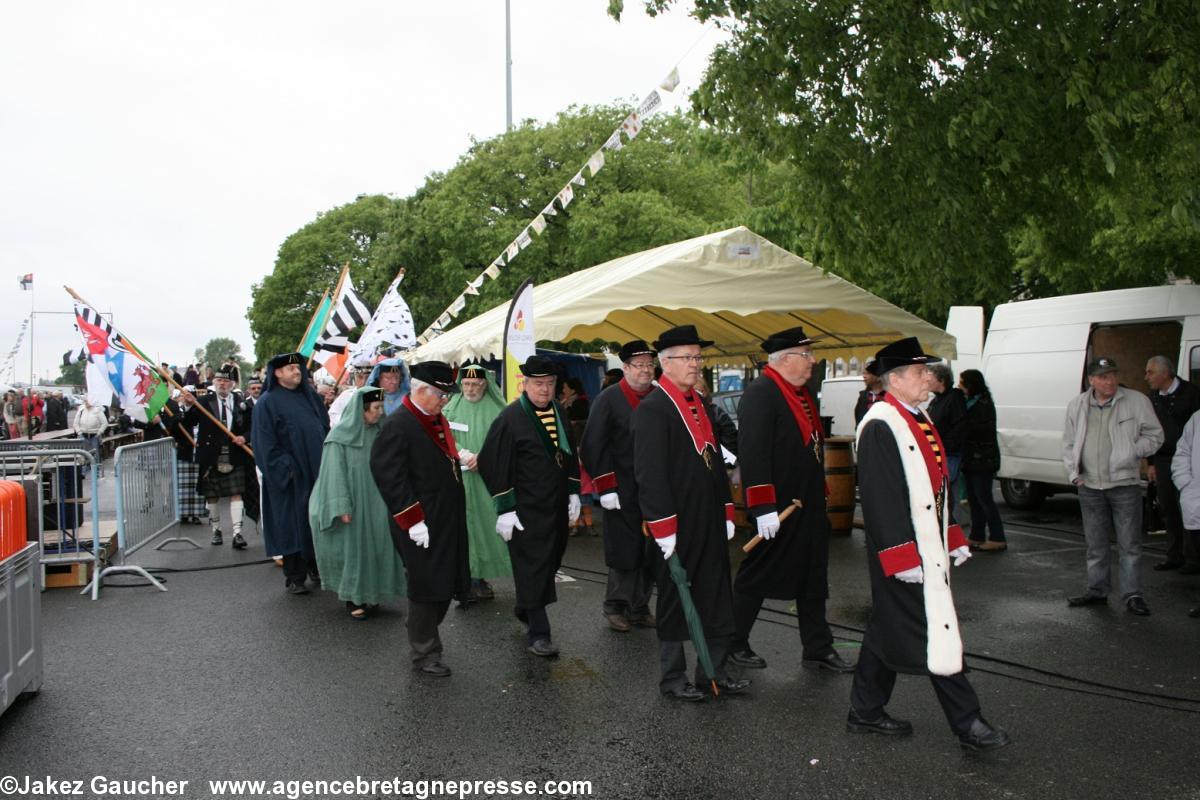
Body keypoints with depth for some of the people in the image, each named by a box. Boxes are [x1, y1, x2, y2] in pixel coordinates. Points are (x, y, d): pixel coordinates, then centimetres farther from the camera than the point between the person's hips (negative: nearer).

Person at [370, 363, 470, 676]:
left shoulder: (439, 420, 12)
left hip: (448, 521, 9)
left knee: (446, 586, 17)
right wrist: (413, 522, -20)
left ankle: (425, 636, 37)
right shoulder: (398, 426, -17)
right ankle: (425, 654, 20)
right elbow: (389, 477, -20)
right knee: (426, 590, 4)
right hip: (423, 526, -9)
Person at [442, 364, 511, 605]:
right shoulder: (452, 405, 6)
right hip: (459, 476, 0)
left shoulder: (496, 408, 4)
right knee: (463, 524, -4)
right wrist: (465, 456, -14)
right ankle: (469, 580, -2)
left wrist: (481, 457, -15)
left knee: (487, 522, 2)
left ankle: (479, 576, 12)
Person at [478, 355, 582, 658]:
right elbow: (493, 464, -12)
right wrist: (505, 509, -14)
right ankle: (538, 632, 7)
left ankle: (527, 610, 37)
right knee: (532, 567, -3)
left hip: (557, 507, 7)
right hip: (526, 509, -7)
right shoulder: (510, 417, -12)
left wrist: (574, 494, 14)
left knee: (549, 564, 16)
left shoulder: (559, 413, 9)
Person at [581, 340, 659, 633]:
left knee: (650, 553, 10)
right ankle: (615, 607, 17)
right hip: (623, 493, -5)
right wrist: (606, 488, -12)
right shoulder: (608, 399, -6)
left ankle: (639, 607, 24)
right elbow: (593, 447, -8)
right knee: (624, 552, 0)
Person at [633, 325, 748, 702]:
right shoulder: (651, 409, -13)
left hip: (710, 522, 8)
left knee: (717, 599, 14)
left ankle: (714, 672, 29)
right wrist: (665, 529, -19)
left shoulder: (701, 404, 13)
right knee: (675, 600, 6)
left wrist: (727, 512, 15)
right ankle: (672, 678, 21)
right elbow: (650, 474, -17)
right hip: (678, 526, -8)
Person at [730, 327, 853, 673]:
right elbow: (753, 454, -24)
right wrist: (763, 508, -26)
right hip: (778, 509, -9)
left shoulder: (800, 393, 12)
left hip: (809, 506, 9)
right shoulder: (760, 393, -18)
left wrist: (818, 496, 21)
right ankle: (733, 644, 23)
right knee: (757, 577, 5)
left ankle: (818, 650, 27)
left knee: (813, 579, 15)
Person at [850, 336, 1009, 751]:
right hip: (904, 548, -10)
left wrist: (953, 539, 19)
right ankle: (967, 723, 11)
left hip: (927, 546, 10)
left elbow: (937, 484, 19)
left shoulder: (919, 420, 13)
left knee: (888, 629, 15)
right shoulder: (880, 426, -17)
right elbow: (880, 498, -21)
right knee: (934, 634, -1)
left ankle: (866, 712, 26)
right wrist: (903, 556, -22)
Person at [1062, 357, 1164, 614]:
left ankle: (1132, 594, 9)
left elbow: (1155, 436, 3)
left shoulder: (1137, 401, -2)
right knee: (1095, 543, 13)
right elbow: (1068, 443, 15)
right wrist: (1073, 473, 5)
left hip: (1125, 484, -3)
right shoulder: (1077, 406, 8)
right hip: (1090, 487, 3)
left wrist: (1132, 453, -12)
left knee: (1129, 543, 0)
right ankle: (1097, 590, 24)